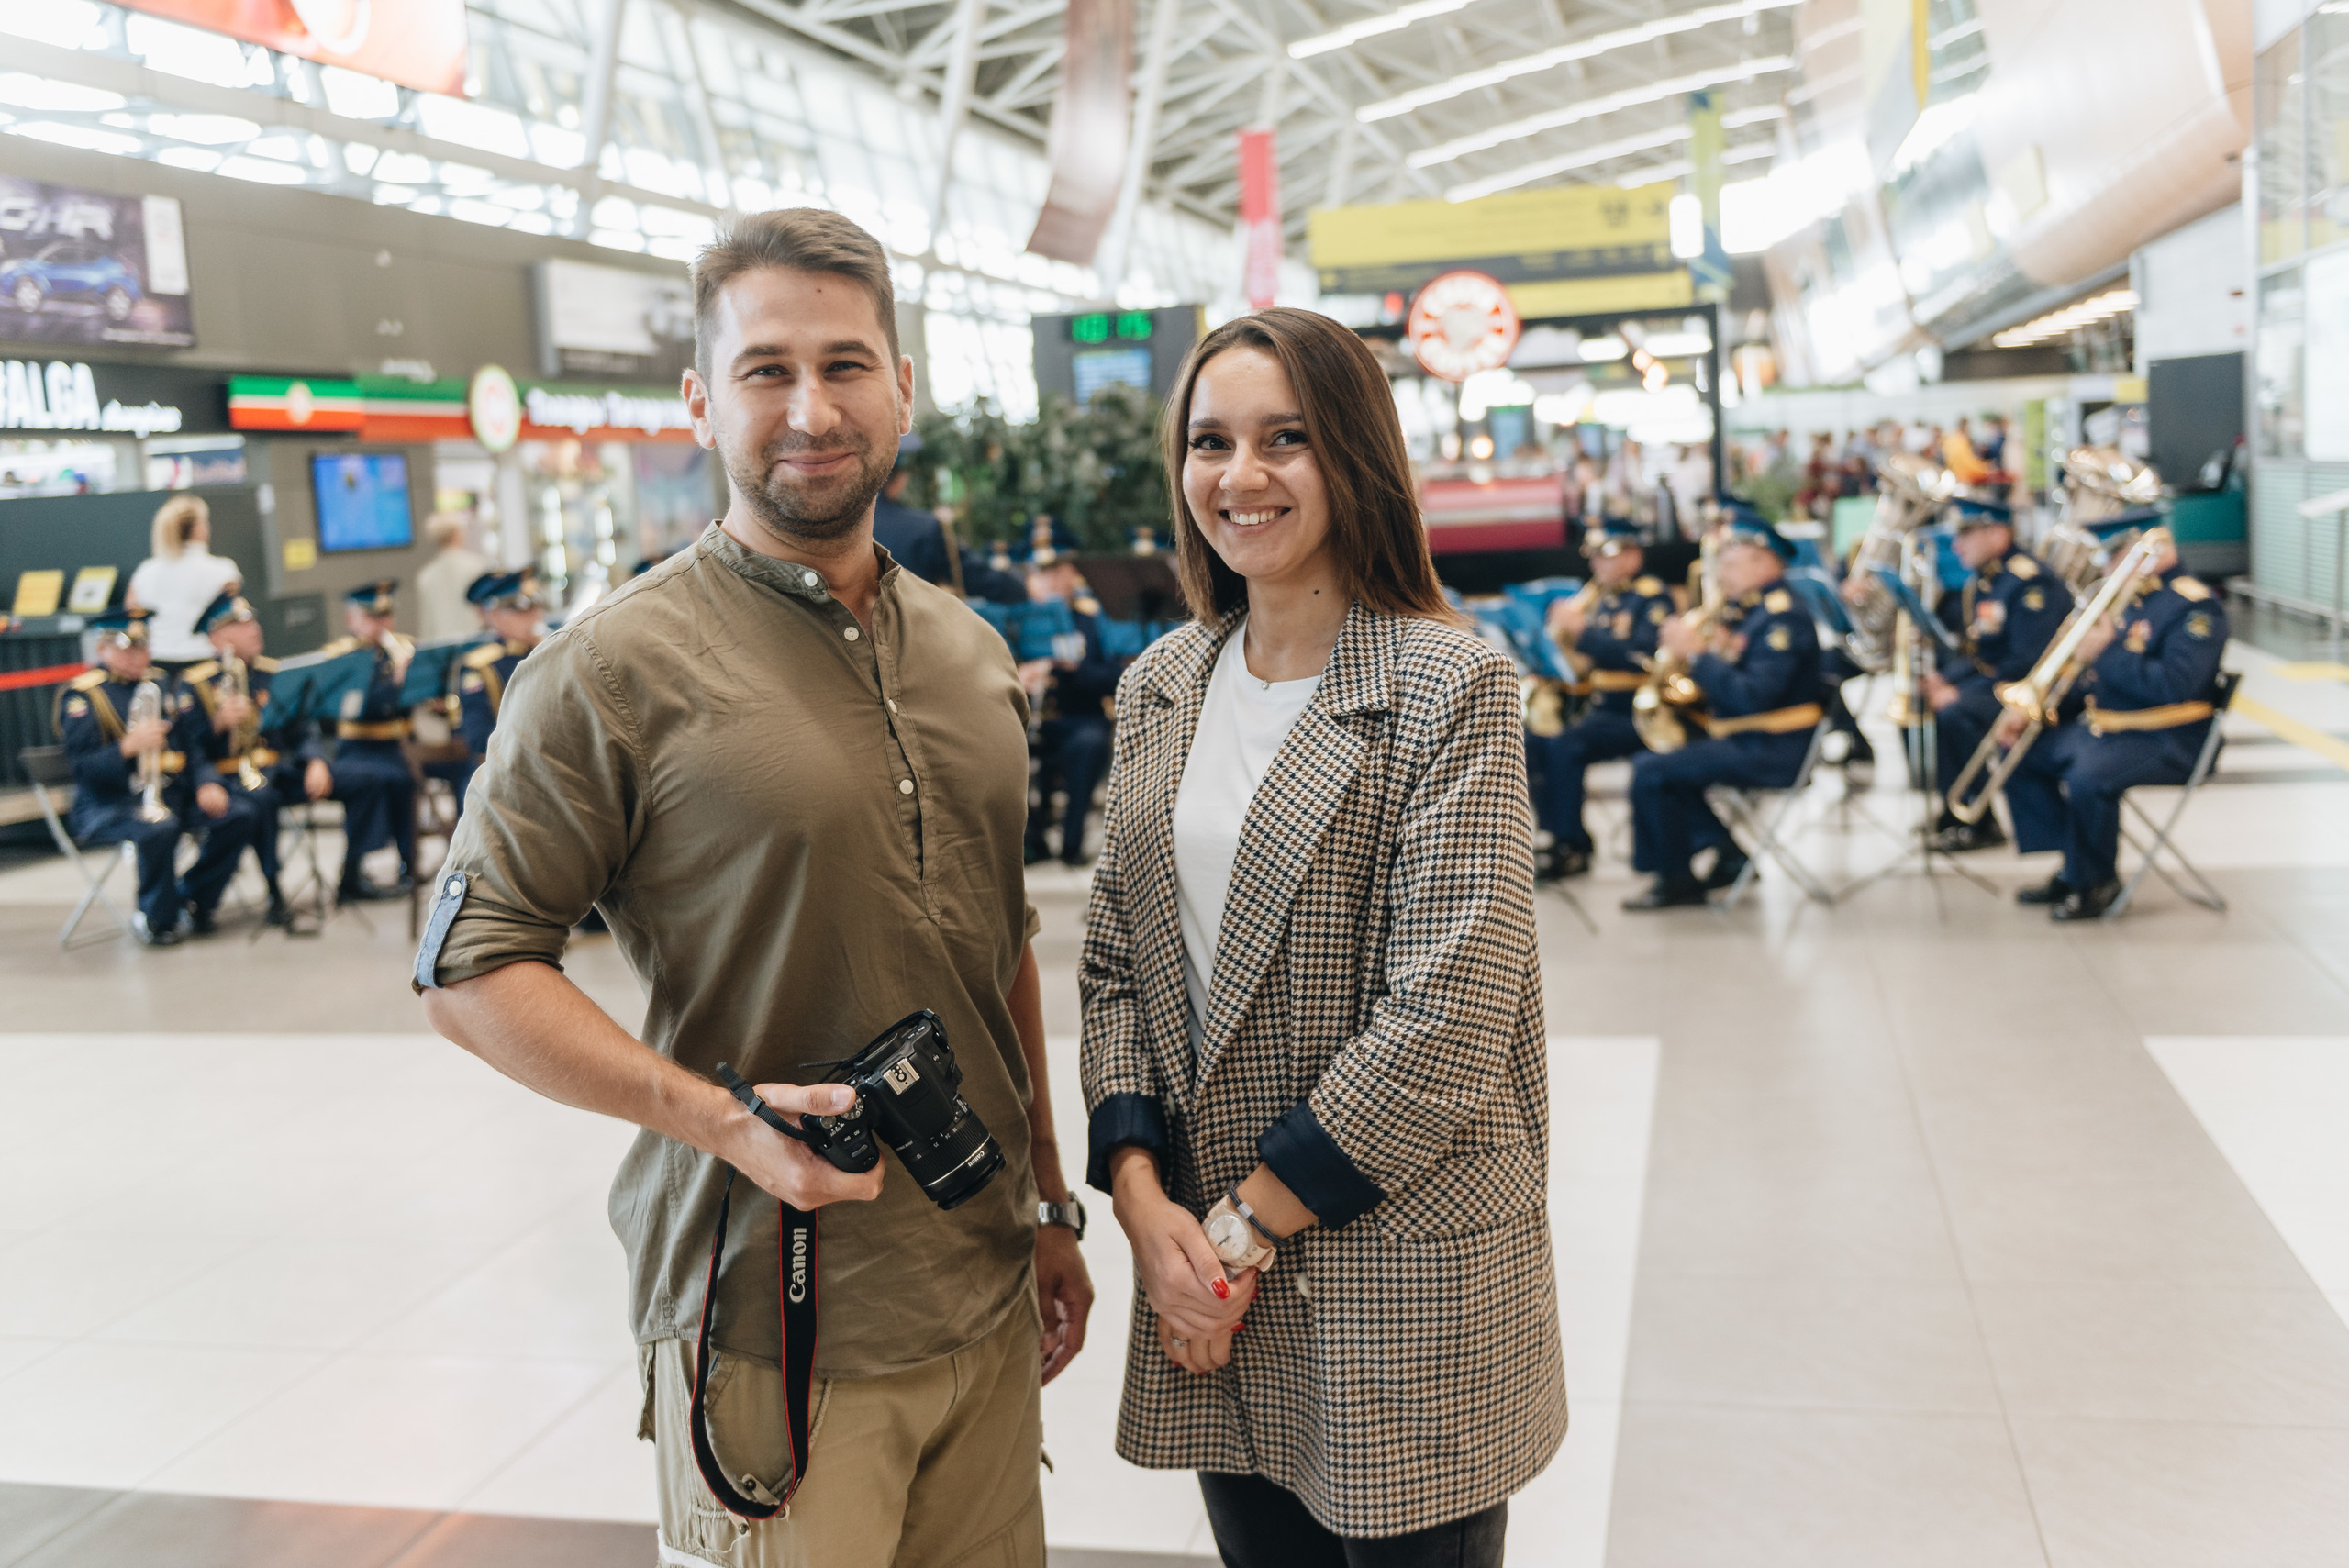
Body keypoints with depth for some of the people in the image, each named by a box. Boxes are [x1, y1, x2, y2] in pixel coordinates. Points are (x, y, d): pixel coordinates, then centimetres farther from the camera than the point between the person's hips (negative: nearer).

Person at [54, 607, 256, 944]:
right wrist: (129, 746, -31)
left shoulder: (163, 684, 17)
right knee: (159, 828, -37)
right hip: (111, 802, -6)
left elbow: (194, 743, 12)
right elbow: (83, 764, -14)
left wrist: (206, 784, -7)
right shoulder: (80, 695, -2)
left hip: (174, 793, 6)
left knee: (238, 816, -16)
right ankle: (156, 919, -13)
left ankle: (192, 897, 1)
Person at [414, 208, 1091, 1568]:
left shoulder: (973, 652, 9)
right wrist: (718, 1117, -22)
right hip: (768, 1329, -5)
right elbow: (469, 968, -10)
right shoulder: (620, 668, -11)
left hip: (986, 1301, 6)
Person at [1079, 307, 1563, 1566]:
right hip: (1210, 1273, 5)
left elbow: (1446, 1022, -17)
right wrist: (1144, 1199, -7)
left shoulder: (1447, 686, -11)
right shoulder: (1161, 687, 7)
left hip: (1402, 1269, -5)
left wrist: (1247, 1224, -12)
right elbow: (1115, 965, 7)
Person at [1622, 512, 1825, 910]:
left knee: (1652, 772, -17)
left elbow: (1753, 697, -27)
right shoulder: (1749, 610, 14)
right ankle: (1728, 854, 13)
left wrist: (1697, 655, -23)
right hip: (1735, 735, 10)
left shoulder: (1783, 617, -16)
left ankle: (1675, 881, -2)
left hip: (1770, 750, -10)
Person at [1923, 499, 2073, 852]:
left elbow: (2027, 663, -25)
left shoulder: (2031, 582, -19)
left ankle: (1977, 826, -16)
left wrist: (1960, 693, -26)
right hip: (1984, 675, 10)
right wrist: (1939, 677, -4)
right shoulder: (1979, 580, 10)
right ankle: (1947, 812, 4)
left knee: (1955, 713, -31)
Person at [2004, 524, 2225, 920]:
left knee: (2087, 777, -33)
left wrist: (2108, 652, -23)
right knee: (2022, 756, 5)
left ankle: (2098, 884, -10)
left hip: (2166, 742, -10)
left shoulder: (2195, 606, -14)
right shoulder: (2131, 598, 14)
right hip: (2103, 724, 10)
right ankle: (2072, 870, 9)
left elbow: (2175, 685, -27)